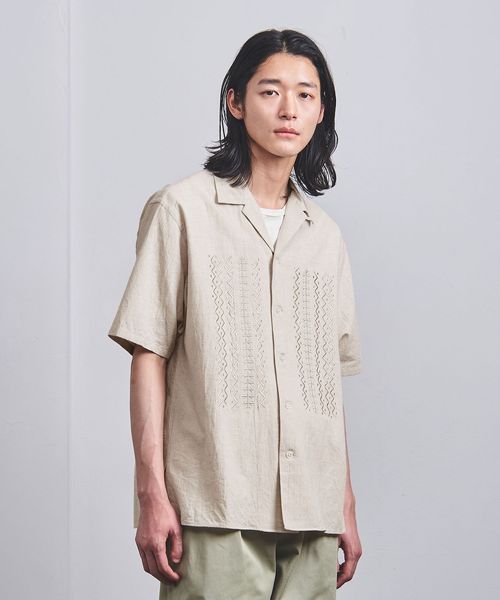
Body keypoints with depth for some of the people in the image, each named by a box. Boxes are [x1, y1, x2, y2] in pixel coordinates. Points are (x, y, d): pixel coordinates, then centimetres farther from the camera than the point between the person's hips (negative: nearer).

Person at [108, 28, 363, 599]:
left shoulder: (325, 236, 16)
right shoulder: (184, 208, 1)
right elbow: (149, 356, -3)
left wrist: (347, 506, 13)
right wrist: (153, 493, -9)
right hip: (214, 508, -4)